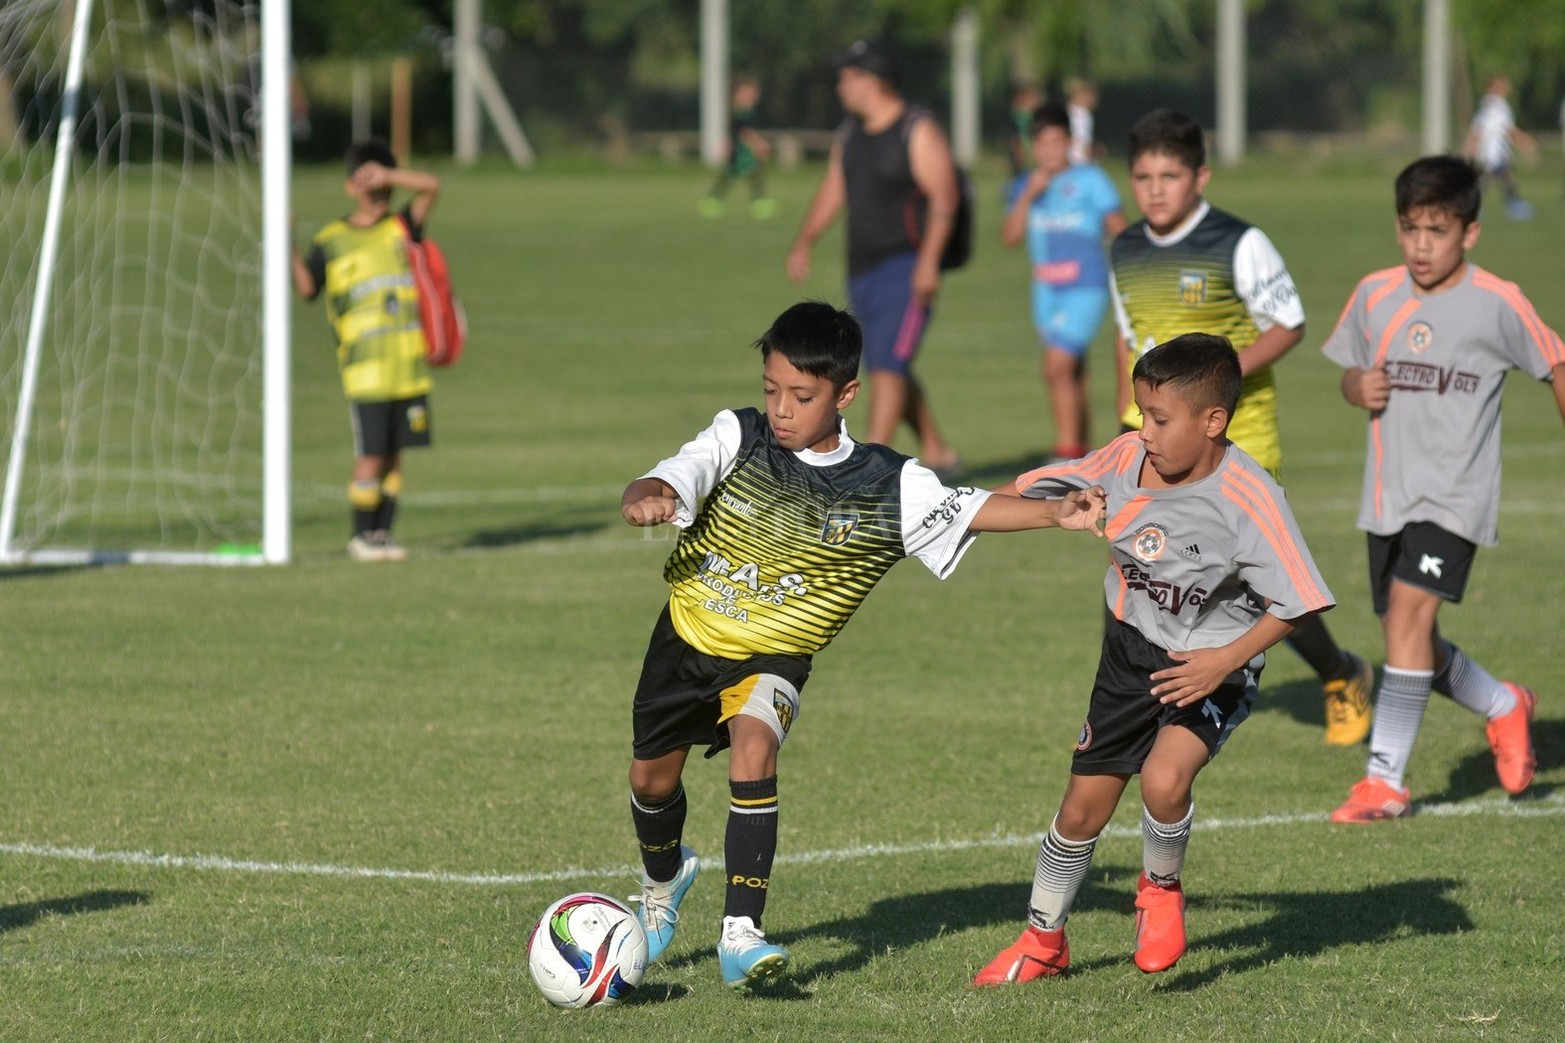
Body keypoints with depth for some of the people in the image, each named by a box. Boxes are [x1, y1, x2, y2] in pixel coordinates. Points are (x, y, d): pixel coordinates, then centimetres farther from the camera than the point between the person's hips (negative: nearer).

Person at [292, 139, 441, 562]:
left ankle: (383, 532, 15)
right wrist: (288, 249, -13)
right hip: (365, 366, -3)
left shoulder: (400, 227, 12)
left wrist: (388, 176, -11)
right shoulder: (330, 242, 5)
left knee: (394, 453, 6)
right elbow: (306, 288, -2)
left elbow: (431, 186, 1)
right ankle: (362, 536, 5)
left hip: (408, 365, 3)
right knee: (371, 455, -6)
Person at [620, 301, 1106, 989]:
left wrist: (1054, 514, -28)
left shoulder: (889, 487, -13)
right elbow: (668, 483, -25)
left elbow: (968, 510, -12)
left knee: (754, 748, -30)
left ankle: (739, 935, -28)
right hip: (688, 634, 2)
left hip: (773, 656, -2)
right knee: (652, 778, 15)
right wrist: (645, 499, -49)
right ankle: (663, 881, 51)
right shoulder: (737, 438, -14)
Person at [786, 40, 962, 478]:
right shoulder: (849, 134, 14)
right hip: (863, 269, 8)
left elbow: (943, 199, -14)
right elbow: (831, 193, 19)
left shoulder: (918, 131, -9)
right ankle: (937, 454, 24)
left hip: (906, 269, -8)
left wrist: (928, 260, -23)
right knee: (887, 371, 12)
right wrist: (804, 243, 6)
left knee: (887, 364, -15)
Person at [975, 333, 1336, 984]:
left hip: (1212, 666, -5)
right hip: (1133, 651, 5)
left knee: (1164, 780, -29)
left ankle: (1162, 890, 4)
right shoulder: (1127, 459, -12)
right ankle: (1043, 941, 31)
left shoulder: (1249, 500, -27)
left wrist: (1227, 661, -33)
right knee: (1083, 806, 9)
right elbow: (1039, 491, 6)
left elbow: (1296, 602, -25)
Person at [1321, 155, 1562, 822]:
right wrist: (1357, 387, -8)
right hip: (1389, 492, 6)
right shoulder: (1375, 296, 2)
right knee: (1410, 638, 10)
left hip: (1456, 496, -5)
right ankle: (1504, 707, 39)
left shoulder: (1497, 304, -9)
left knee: (1408, 611, -20)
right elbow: (1351, 373, 15)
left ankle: (1385, 779, -17)